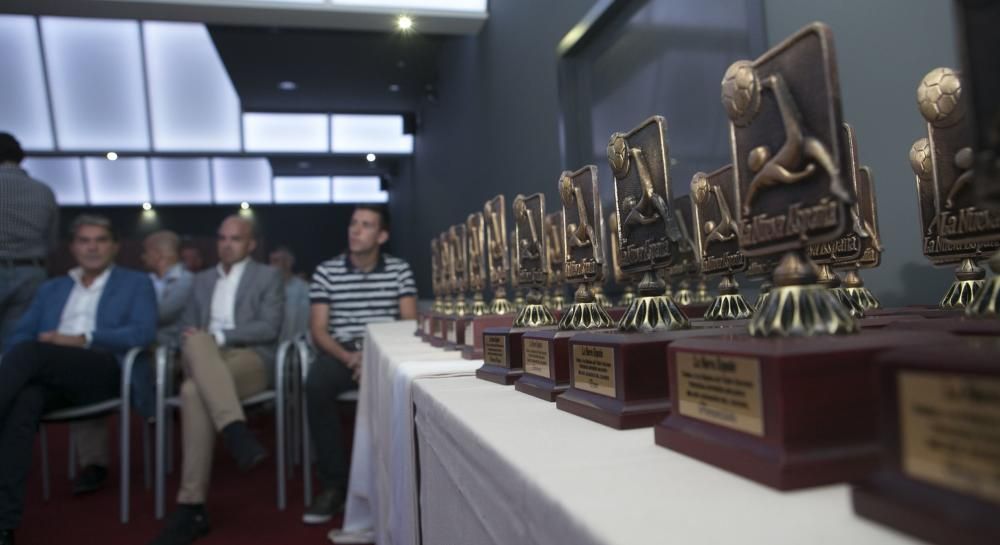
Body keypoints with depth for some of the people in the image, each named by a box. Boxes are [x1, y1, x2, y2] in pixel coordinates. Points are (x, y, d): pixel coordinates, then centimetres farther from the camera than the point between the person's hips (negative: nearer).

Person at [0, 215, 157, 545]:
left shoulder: (136, 283, 17)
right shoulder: (51, 289, 30)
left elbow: (144, 332, -1)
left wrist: (84, 339, -12)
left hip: (104, 374, -3)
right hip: (49, 377, 3)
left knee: (28, 352, -31)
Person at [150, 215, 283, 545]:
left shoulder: (268, 276, 11)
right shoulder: (202, 280, 26)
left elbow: (269, 328, -3)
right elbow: (186, 327, 18)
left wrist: (217, 336, -13)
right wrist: (198, 341, -7)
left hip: (250, 360, -3)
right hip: (203, 360, 3)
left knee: (194, 391, -35)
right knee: (199, 343, -37)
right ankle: (236, 432, -50)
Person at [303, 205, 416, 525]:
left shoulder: (399, 270, 7)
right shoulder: (326, 271, 6)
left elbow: (410, 324, 1)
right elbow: (318, 330, 1)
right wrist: (349, 357, -17)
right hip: (341, 351, 1)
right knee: (316, 385, -33)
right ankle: (334, 483, -18)